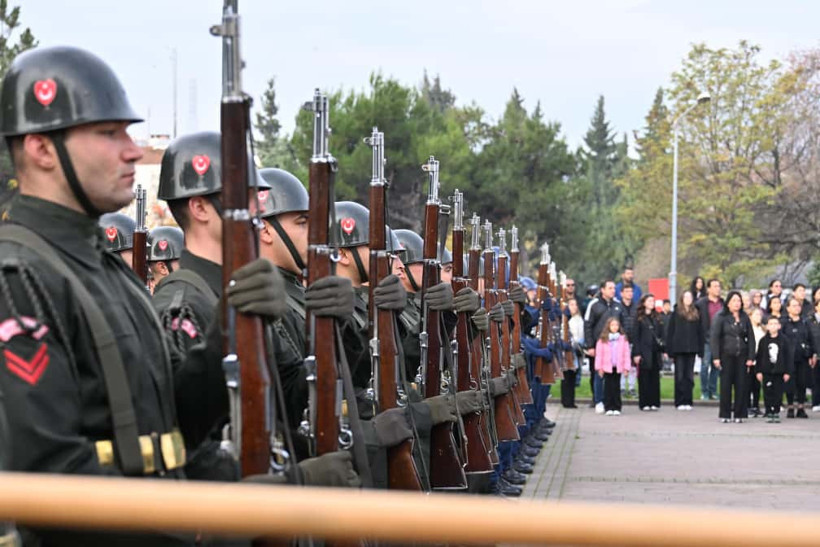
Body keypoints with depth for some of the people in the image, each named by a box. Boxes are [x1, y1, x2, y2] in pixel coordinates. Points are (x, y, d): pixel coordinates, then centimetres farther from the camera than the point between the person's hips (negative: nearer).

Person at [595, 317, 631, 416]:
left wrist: (626, 367, -3)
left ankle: (616, 408, 9)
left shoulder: (623, 338, 3)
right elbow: (599, 353, 0)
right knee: (608, 387, 2)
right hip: (607, 367, -1)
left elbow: (626, 354, 2)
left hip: (618, 367, 1)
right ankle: (608, 408, 6)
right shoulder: (603, 339, 1)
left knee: (616, 387, 6)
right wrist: (599, 367, -4)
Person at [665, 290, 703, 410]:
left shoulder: (696, 314, 9)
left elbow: (700, 332, 10)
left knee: (689, 376, 4)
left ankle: (688, 401, 9)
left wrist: (700, 349, 3)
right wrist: (670, 350, -7)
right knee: (680, 375, 0)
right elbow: (670, 332, 0)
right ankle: (680, 402, 3)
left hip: (691, 350, 2)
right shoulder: (676, 313, 2)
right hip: (679, 349, -2)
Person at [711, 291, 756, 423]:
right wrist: (716, 357, -11)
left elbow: (750, 338, 11)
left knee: (741, 385, 0)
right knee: (726, 385, -1)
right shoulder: (720, 317, 0)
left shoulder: (744, 318, 10)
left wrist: (751, 357, 3)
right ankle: (725, 415, 6)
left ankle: (739, 414, 7)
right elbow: (715, 337, -4)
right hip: (726, 356, -3)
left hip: (741, 356, 3)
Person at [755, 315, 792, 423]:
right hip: (766, 372, 0)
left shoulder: (783, 341, 2)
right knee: (768, 393, -1)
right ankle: (769, 413, 6)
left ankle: (776, 413, 11)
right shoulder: (763, 341, 3)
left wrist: (787, 372, -2)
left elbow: (788, 357, 2)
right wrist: (758, 371, -1)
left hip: (779, 372, 0)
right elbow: (759, 357, 4)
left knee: (778, 393, 2)